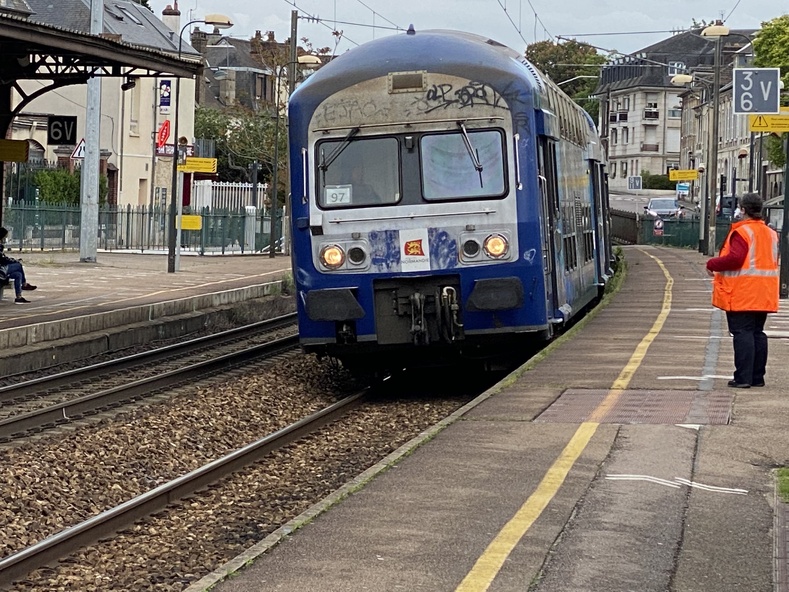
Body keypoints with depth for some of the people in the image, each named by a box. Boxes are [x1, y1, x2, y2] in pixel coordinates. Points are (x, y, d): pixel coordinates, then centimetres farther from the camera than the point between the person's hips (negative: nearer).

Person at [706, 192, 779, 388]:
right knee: (757, 333, 13)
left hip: (742, 294, -7)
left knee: (742, 333, -6)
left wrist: (712, 264, -9)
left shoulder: (741, 232, -13)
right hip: (763, 296, 7)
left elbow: (735, 258, -22)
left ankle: (743, 377, -9)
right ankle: (757, 377, 15)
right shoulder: (771, 234, 13)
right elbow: (774, 262, 17)